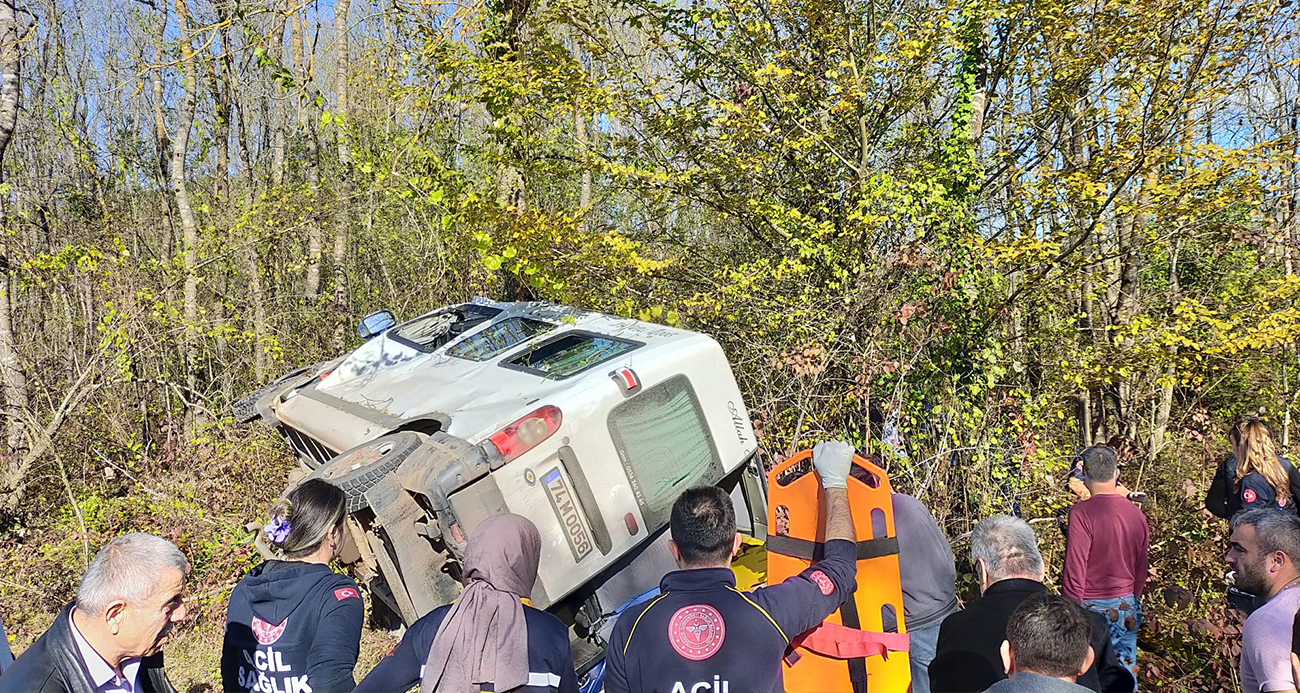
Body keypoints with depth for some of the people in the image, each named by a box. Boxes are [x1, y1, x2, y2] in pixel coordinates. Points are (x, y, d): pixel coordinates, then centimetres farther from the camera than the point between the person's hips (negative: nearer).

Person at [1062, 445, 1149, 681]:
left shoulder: (1082, 513, -16)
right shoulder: (1137, 514, 2)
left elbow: (1075, 569, -15)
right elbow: (1142, 569, 12)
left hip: (1093, 608, -5)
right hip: (1128, 608, 5)